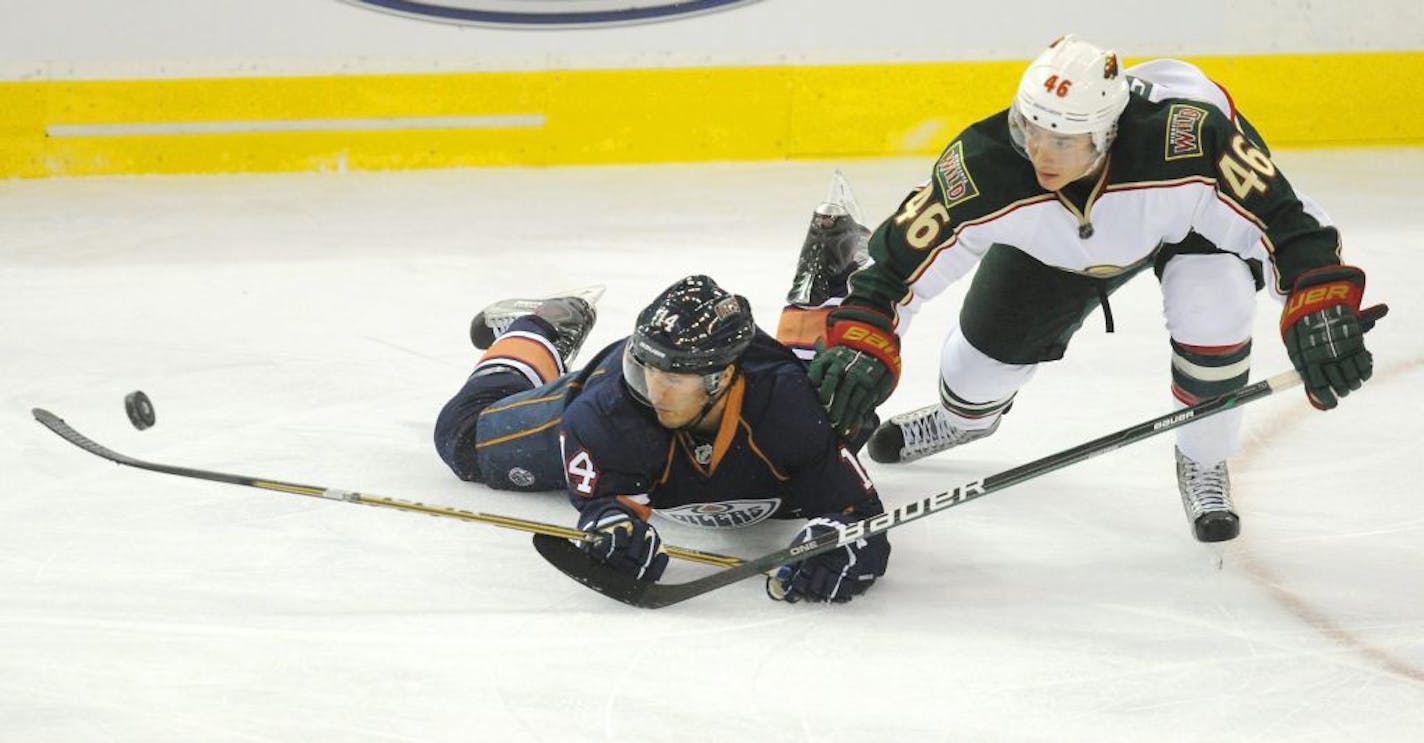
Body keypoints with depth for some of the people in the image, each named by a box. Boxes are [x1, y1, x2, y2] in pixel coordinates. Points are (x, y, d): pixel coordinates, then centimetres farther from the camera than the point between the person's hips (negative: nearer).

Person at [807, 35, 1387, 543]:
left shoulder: (1190, 138, -46)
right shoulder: (985, 167, -39)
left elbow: (1280, 216, -36)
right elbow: (902, 256, -28)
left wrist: (1322, 313, -45)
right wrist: (860, 345, -38)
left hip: (1190, 213, -2)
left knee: (1214, 304, -29)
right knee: (989, 346, 3)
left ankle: (1204, 464, -1)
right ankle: (965, 415, 45)